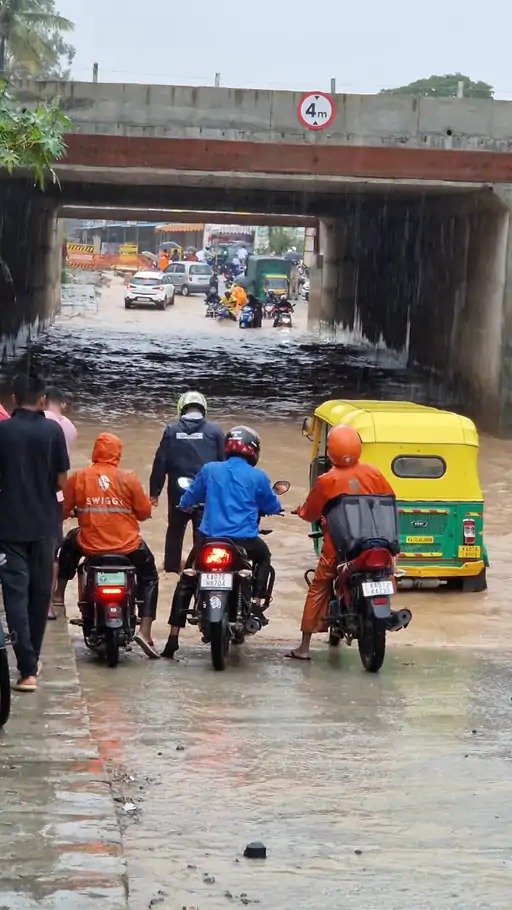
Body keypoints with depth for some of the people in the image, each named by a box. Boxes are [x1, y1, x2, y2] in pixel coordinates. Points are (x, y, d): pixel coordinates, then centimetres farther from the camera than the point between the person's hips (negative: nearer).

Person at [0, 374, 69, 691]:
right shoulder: (52, 430, -4)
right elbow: (62, 481, -4)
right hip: (44, 524, 2)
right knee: (40, 592, 15)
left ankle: (27, 669, -15)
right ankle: (33, 659, 25)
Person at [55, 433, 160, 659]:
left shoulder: (78, 478, -4)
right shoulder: (128, 478, -7)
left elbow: (61, 510, 1)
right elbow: (145, 512, -4)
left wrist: (78, 511, 24)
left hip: (89, 545, 1)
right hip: (128, 545, -1)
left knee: (70, 543, 36)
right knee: (149, 577, 24)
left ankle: (58, 595, 33)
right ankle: (145, 631, 7)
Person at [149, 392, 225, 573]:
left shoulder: (172, 431, -1)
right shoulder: (215, 431, -2)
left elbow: (160, 463, -1)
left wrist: (154, 491, 5)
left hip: (178, 492, 1)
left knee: (175, 530, 16)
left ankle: (171, 567, 21)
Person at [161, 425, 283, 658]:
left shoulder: (209, 470, 5)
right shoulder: (257, 476, -1)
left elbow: (188, 500, 15)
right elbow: (273, 507, 10)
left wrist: (184, 504, 39)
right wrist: (274, 506, 35)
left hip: (208, 539, 1)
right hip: (244, 541, -1)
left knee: (186, 583, 17)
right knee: (263, 556, 33)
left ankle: (173, 638, 8)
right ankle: (256, 605, 17)